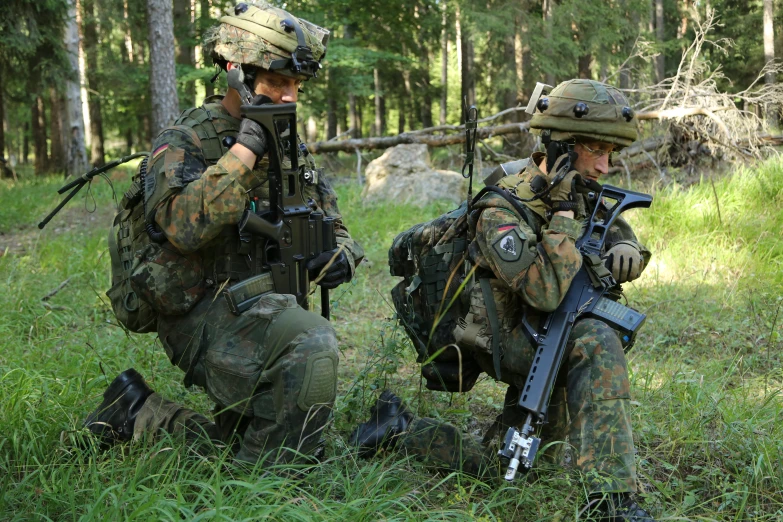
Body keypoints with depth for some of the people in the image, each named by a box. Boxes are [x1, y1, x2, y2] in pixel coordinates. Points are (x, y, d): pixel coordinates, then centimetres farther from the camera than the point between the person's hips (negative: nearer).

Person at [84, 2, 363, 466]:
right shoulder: (186, 142, -10)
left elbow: (334, 227, 17)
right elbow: (183, 225, -30)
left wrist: (341, 255, -8)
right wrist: (246, 148, -27)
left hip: (272, 308, 8)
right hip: (207, 316, -8)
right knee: (310, 343, -33)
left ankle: (140, 413, 25)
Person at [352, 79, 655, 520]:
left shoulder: (579, 193, 1)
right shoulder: (501, 213, -23)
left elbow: (620, 232, 15)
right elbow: (546, 290, -34)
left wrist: (626, 250, -10)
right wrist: (564, 210, -30)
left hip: (545, 344, 9)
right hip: (506, 345, -8)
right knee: (596, 343, -34)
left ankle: (401, 429, 20)